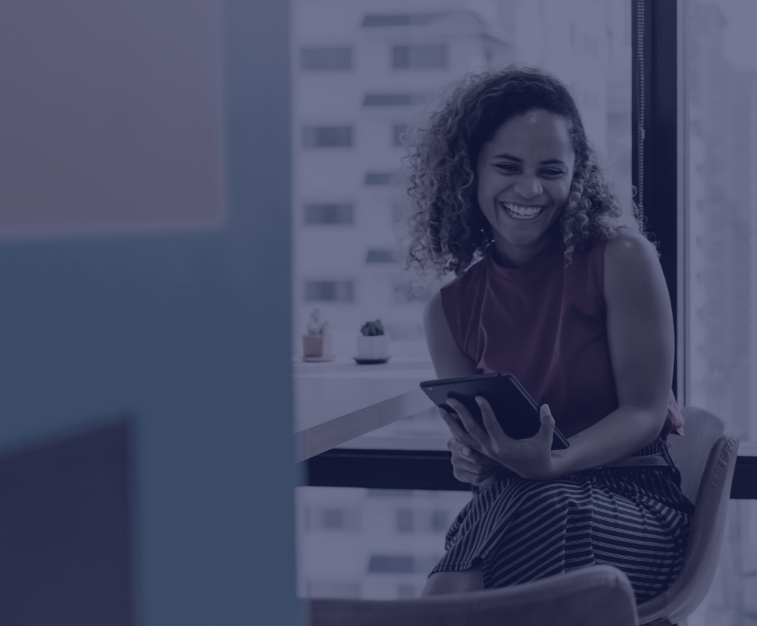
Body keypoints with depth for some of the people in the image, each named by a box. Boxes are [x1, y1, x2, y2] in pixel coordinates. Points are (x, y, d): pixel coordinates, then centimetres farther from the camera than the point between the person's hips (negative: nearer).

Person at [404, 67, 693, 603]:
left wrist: (549, 463, -22)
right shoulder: (449, 312, 9)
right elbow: (472, 439, 13)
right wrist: (475, 461, -13)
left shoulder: (621, 260, -2)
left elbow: (646, 412, -4)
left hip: (634, 498, -1)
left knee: (542, 504, -36)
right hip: (518, 506, 1)